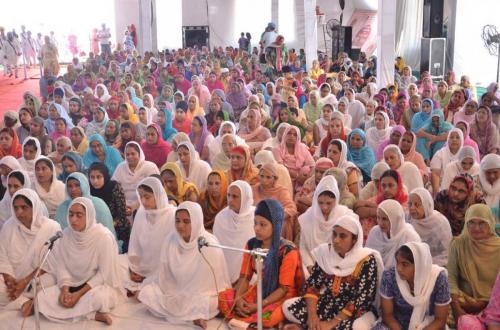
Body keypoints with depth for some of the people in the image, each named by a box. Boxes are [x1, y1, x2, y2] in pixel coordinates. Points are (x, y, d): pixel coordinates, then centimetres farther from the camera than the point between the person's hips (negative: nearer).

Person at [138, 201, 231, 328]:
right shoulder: (170, 239, -6)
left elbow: (215, 281, -15)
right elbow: (164, 274, 2)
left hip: (204, 294, -6)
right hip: (175, 291, 7)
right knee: (146, 293, -16)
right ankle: (193, 314, -14)